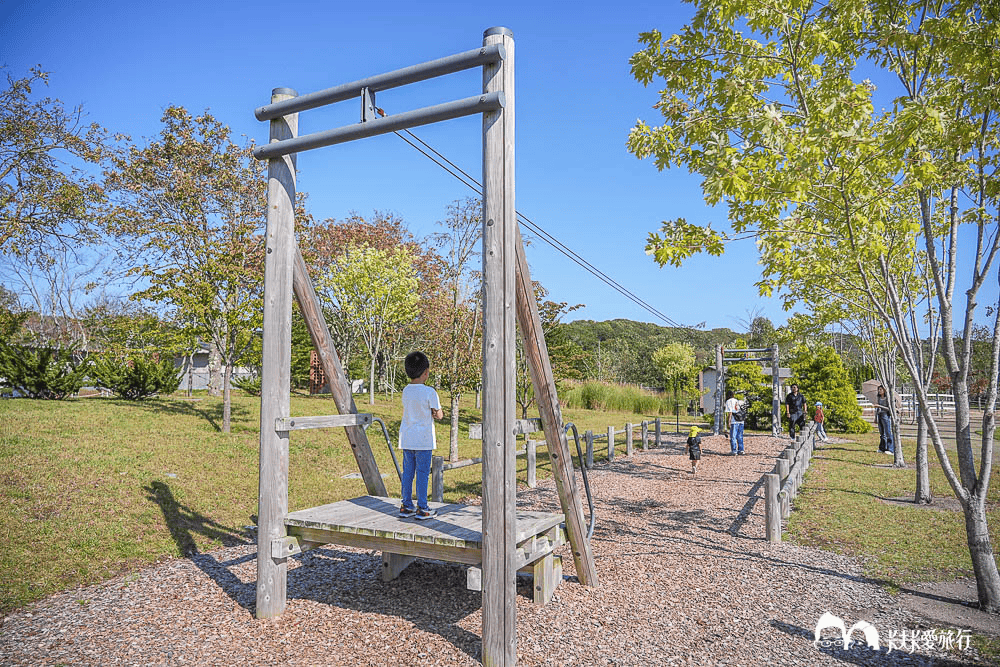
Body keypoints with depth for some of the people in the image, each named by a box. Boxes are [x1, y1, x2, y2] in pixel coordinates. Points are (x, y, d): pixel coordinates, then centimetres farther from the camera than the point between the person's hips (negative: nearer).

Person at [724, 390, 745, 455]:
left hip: (734, 421, -6)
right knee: (740, 437, 12)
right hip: (741, 421, 6)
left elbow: (730, 412, -9)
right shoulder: (738, 401, 18)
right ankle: (741, 451, 13)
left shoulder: (728, 401, -1)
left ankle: (734, 451, -5)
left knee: (733, 437, -2)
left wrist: (729, 421, -9)